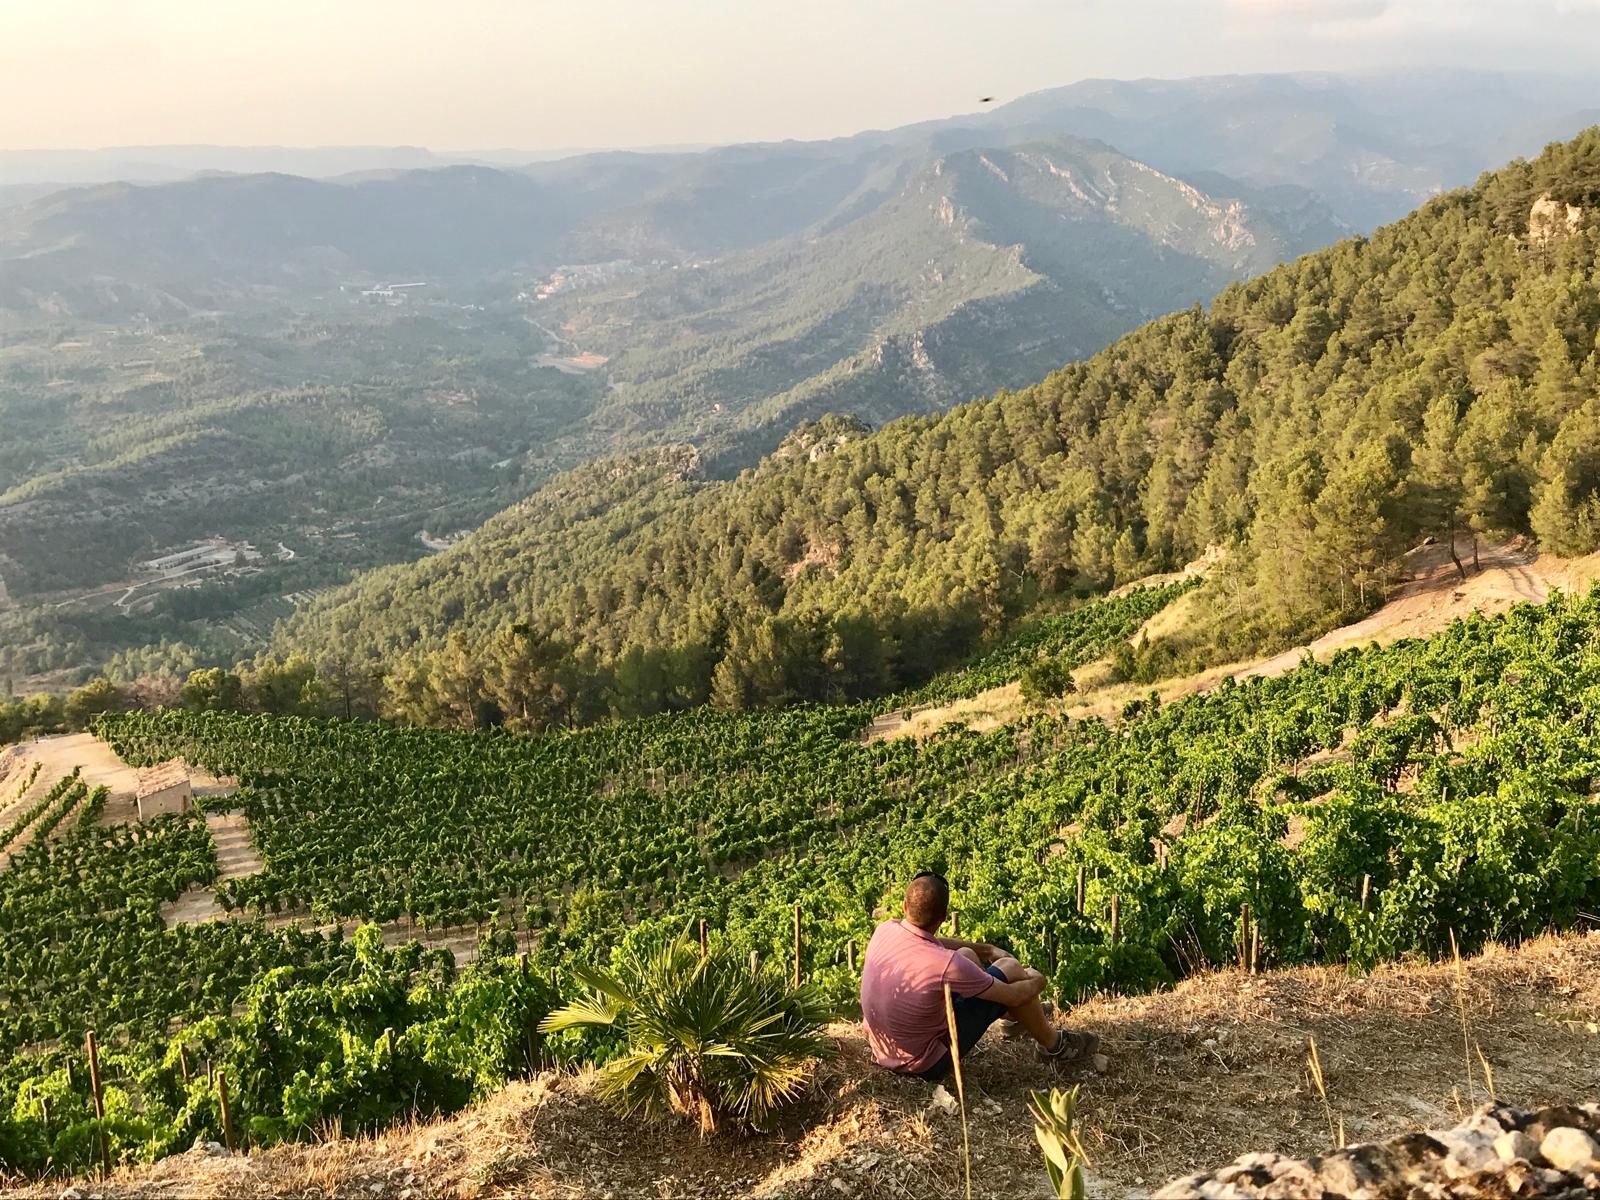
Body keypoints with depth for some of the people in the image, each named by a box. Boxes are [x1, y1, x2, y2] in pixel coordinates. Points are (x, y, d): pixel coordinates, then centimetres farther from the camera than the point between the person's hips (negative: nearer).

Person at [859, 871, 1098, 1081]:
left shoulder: (884, 931, -12)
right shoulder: (946, 964, -31)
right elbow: (1013, 995, -15)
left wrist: (987, 948, 18)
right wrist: (1035, 981, 8)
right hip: (928, 1064, -6)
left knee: (968, 954, 18)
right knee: (1009, 968, 0)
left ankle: (1016, 1017, 44)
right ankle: (1054, 1046, 23)